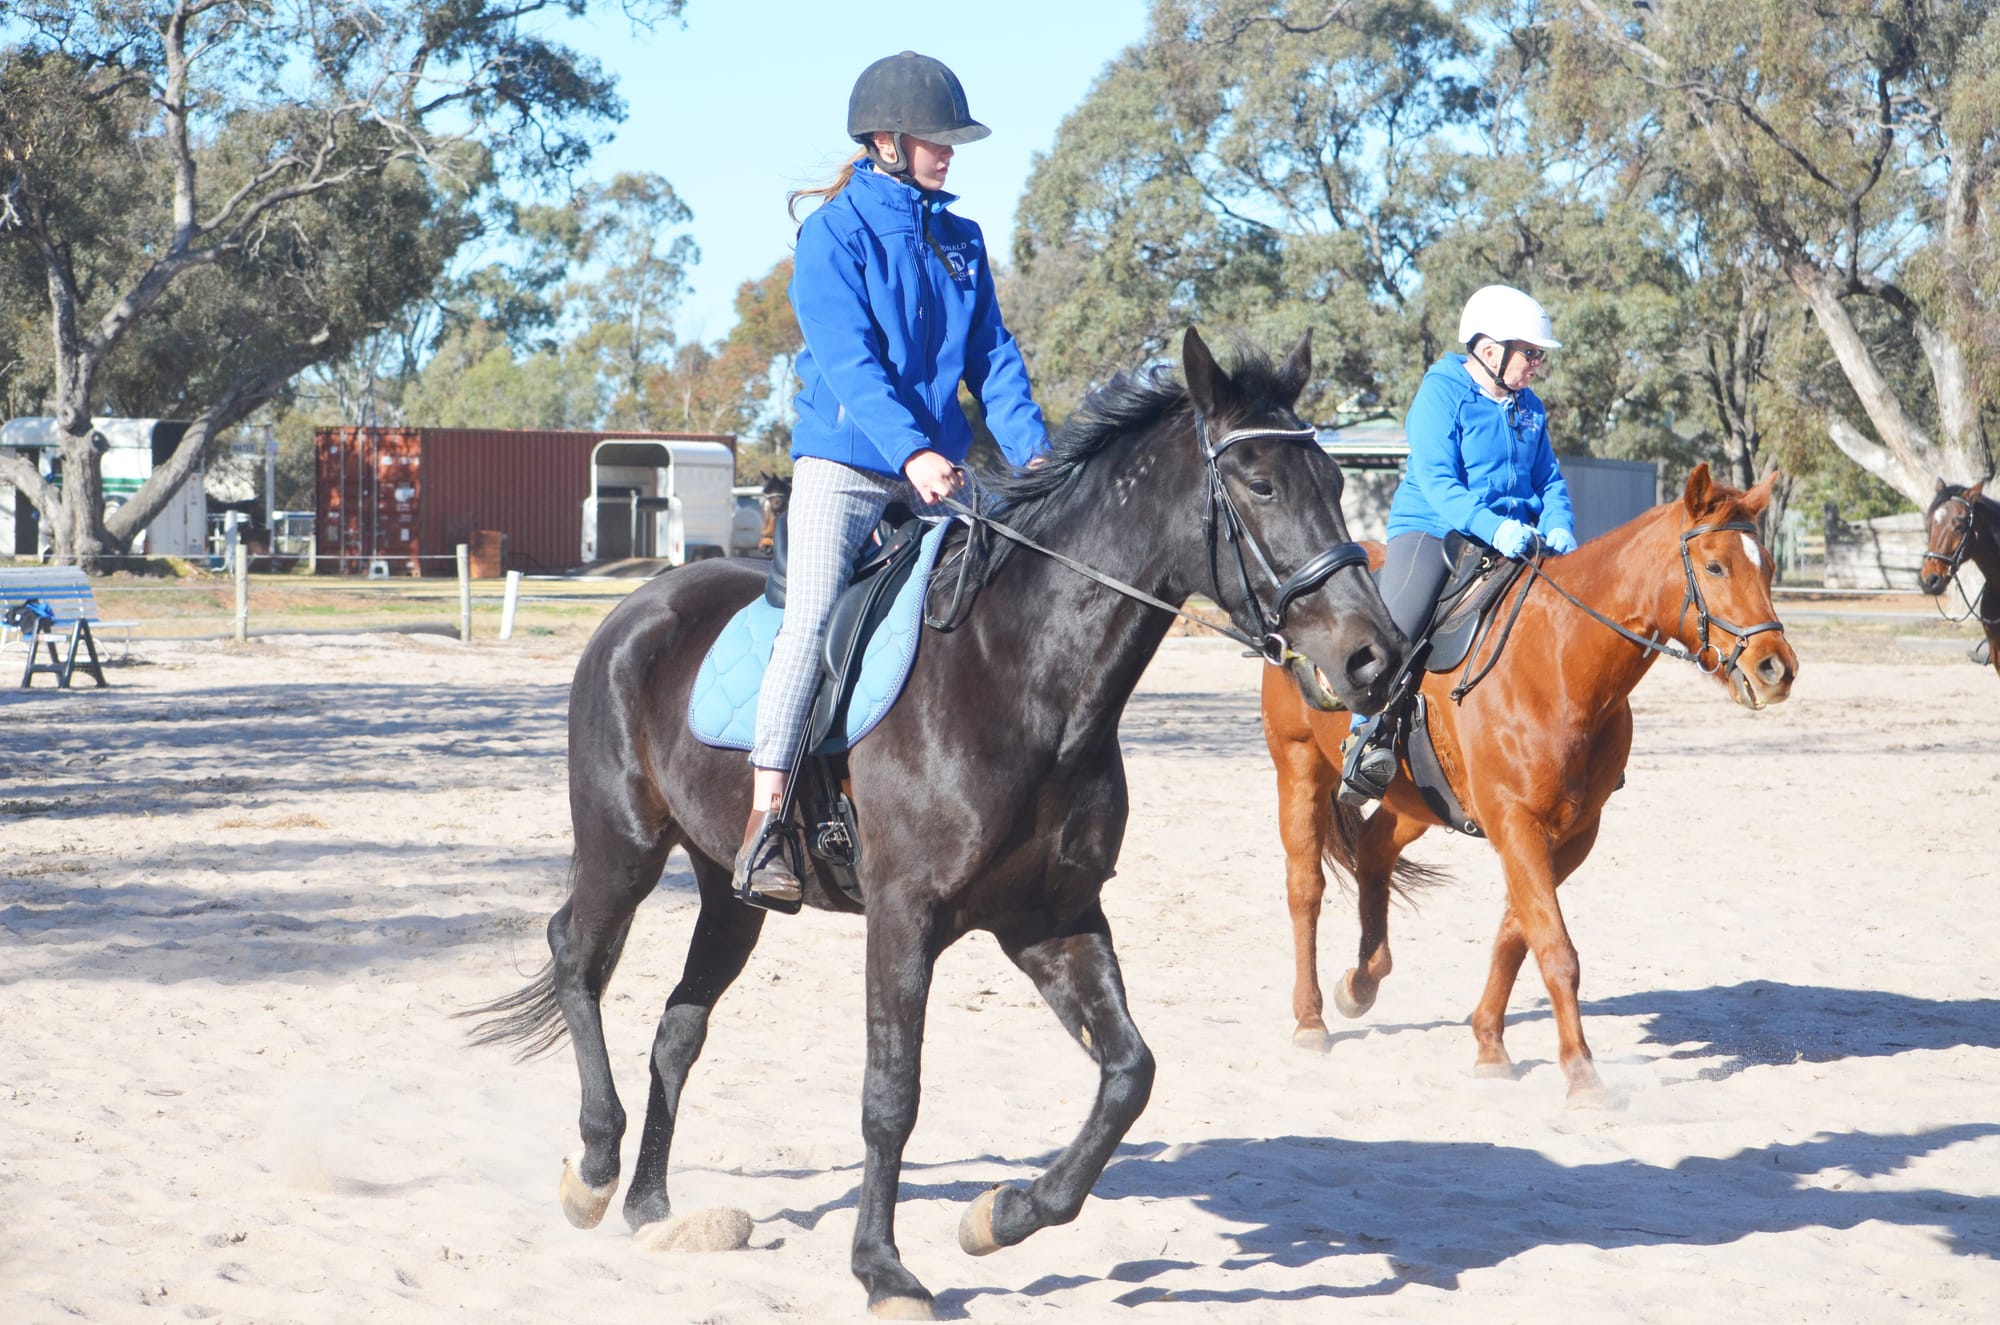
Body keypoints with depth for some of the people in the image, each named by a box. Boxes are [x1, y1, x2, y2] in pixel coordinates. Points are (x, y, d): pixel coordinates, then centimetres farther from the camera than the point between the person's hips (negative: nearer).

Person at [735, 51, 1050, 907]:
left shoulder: (959, 242, 12)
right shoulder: (834, 234, -6)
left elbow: (992, 357, 10)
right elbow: (849, 359, -17)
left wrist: (1033, 449, -6)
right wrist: (910, 450, -30)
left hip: (932, 468, 6)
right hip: (842, 459, -6)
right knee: (813, 618, -19)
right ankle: (763, 824, -22)